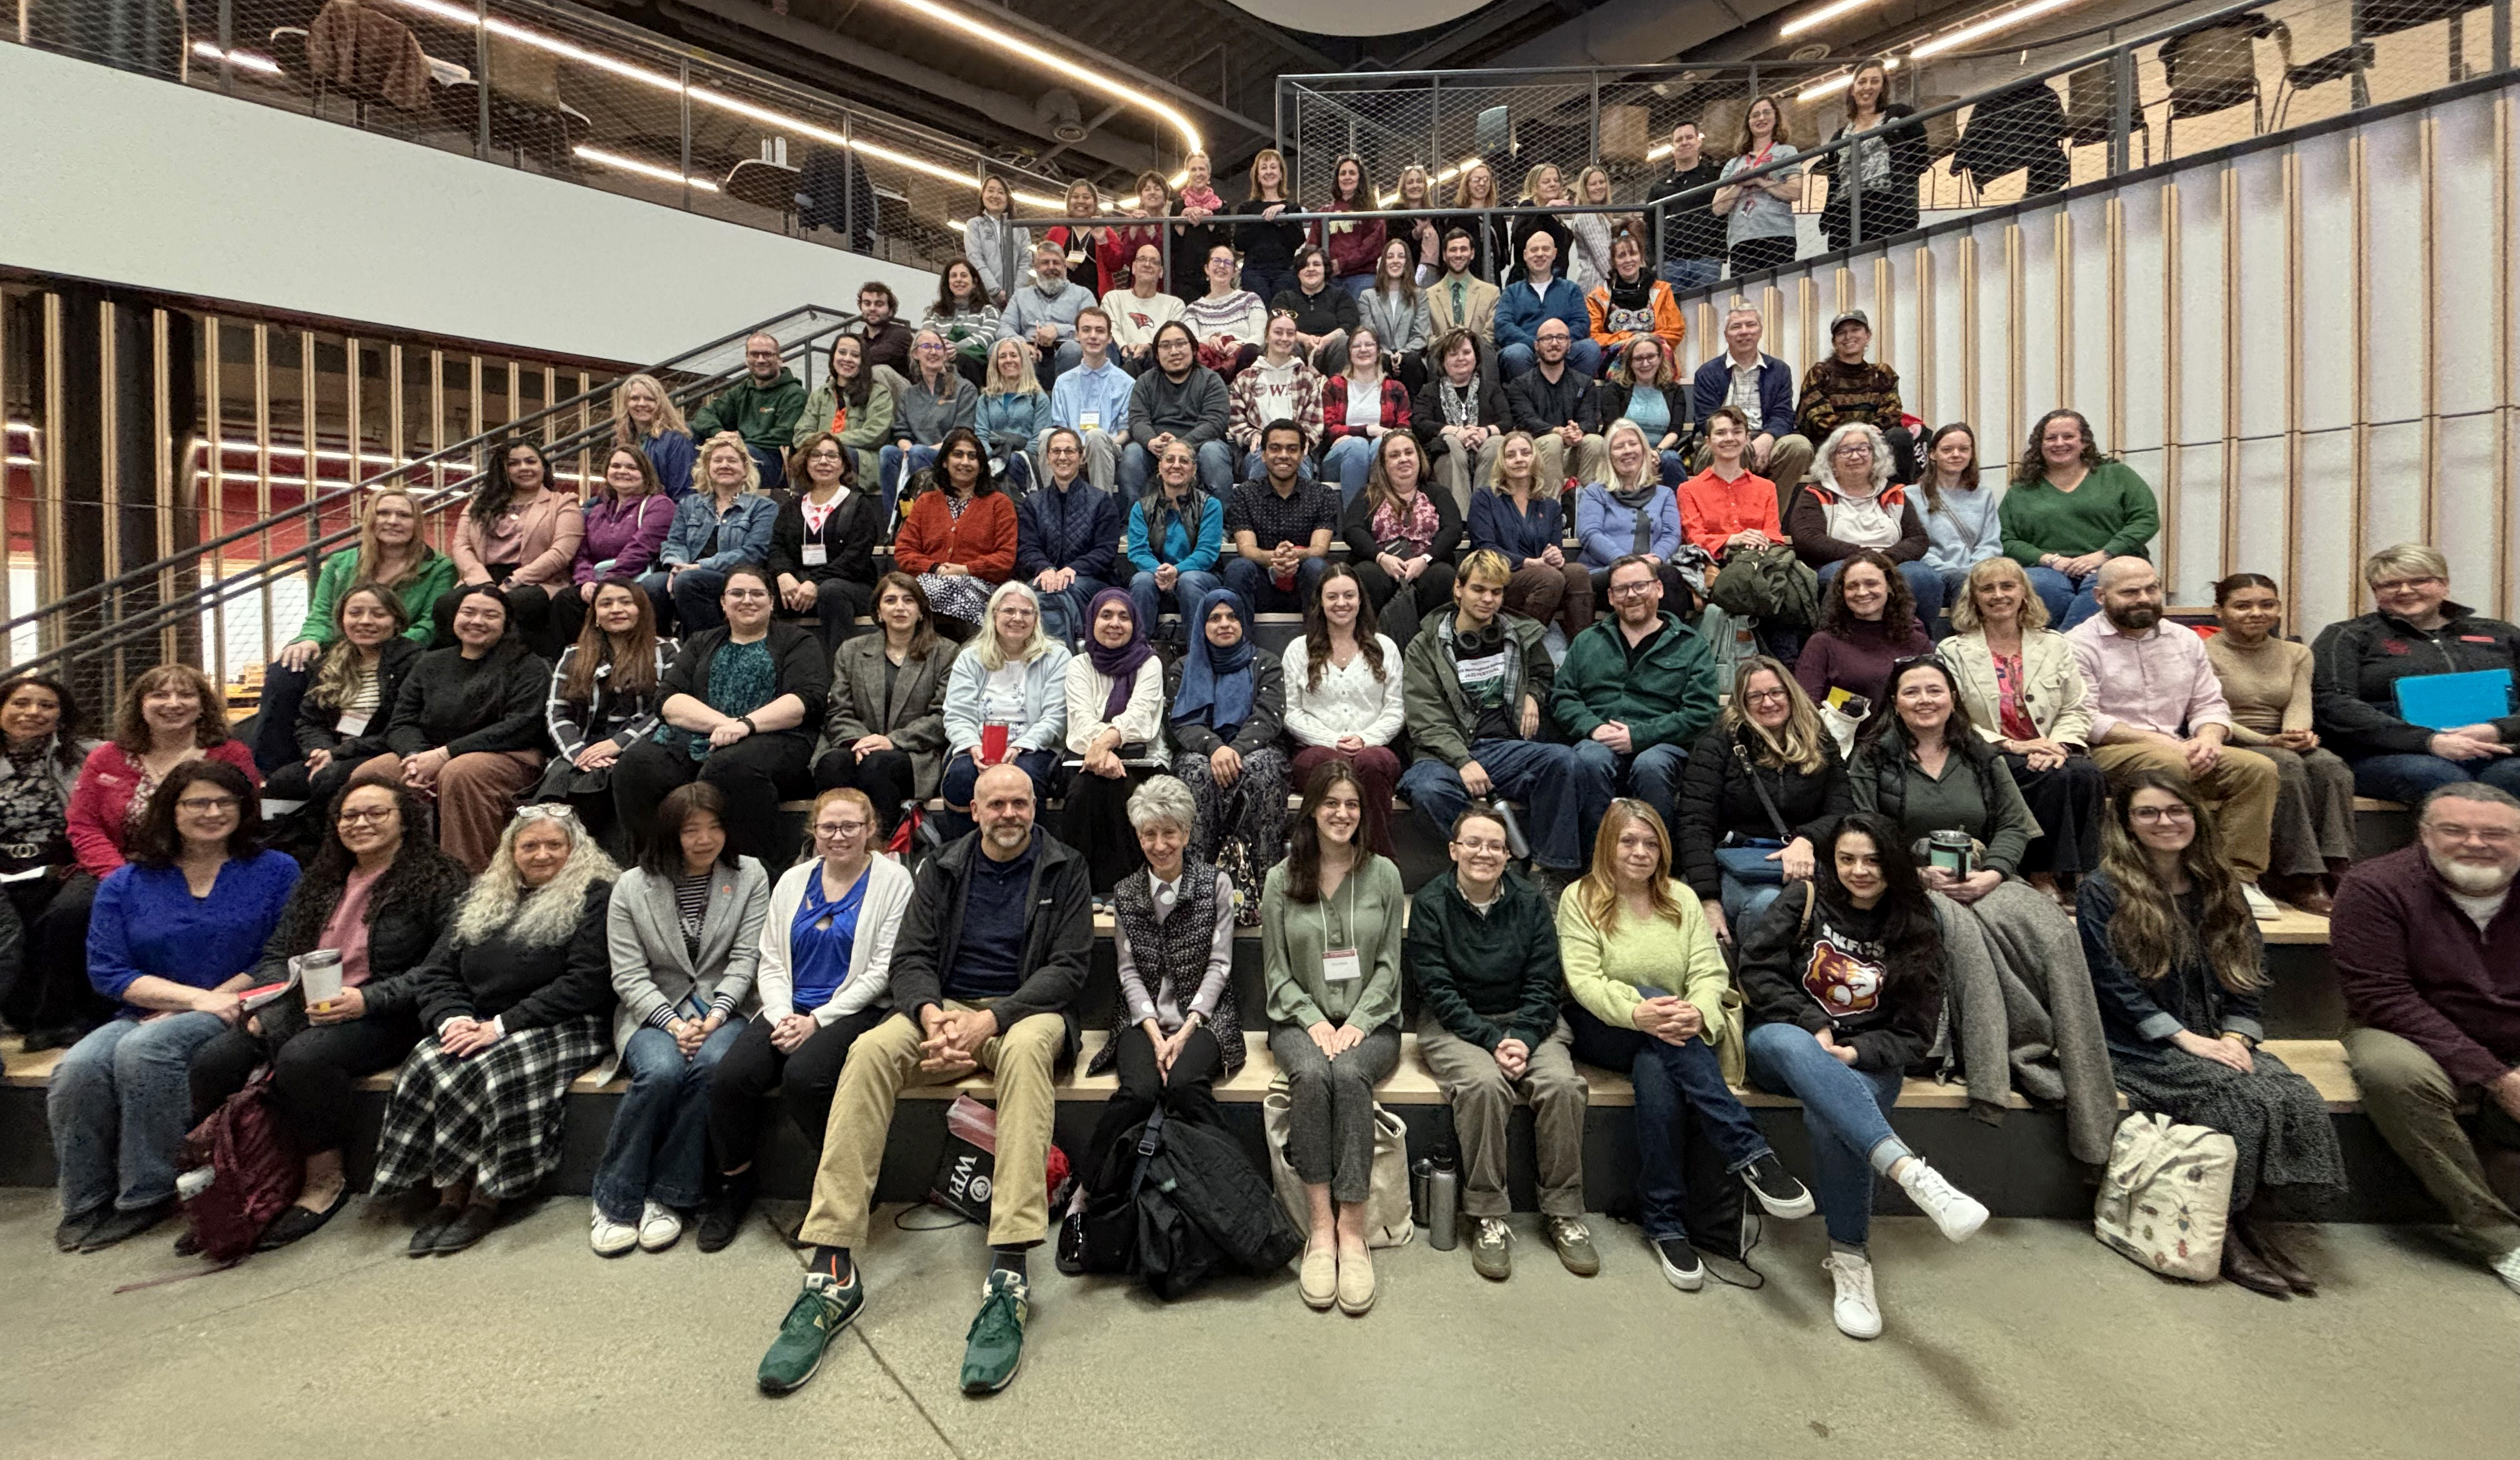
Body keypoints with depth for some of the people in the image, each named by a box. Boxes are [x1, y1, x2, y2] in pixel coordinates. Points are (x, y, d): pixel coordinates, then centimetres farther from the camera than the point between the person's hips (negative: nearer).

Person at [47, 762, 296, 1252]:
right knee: (77, 1069, -25)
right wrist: (195, 996, -13)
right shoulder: (125, 884, 12)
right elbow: (106, 972, 3)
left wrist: (210, 1001, -11)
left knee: (144, 1048, -30)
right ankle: (86, 1206, -8)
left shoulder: (275, 872, 4)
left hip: (230, 1012, -3)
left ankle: (146, 1198, -18)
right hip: (144, 1016, 4)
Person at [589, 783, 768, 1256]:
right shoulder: (632, 886, 3)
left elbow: (745, 958, -1)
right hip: (653, 1009, 0)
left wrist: (716, 1016, -15)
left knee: (711, 1064, -32)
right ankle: (616, 1200, -10)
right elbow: (628, 975, -1)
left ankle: (667, 1197, -17)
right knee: (662, 1071, -31)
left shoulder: (750, 876, 3)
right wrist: (672, 1023, -15)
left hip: (724, 1007, 0)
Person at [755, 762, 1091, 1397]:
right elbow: (910, 957, 6)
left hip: (1025, 1009, -3)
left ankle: (1008, 1277, -41)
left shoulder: (1063, 869, 4)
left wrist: (990, 1019, -17)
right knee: (869, 1051, -27)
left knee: (1025, 1050, -38)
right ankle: (832, 1269, -25)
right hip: (946, 1008, 3)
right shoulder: (944, 868, 13)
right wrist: (931, 1013, -17)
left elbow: (1069, 966, -4)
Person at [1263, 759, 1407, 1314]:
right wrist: (1313, 1021, -11)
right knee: (1310, 1075, -32)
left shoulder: (1383, 874, 4)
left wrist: (1358, 1022, -11)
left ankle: (1352, 1229, -27)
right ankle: (1321, 1226, -25)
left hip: (1370, 1020, 0)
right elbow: (1277, 970, 3)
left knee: (1348, 1074, -32)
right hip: (1300, 1019, 0)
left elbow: (1388, 964, 2)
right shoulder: (1281, 879, 3)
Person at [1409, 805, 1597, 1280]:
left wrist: (1524, 1039, -17)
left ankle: (1563, 1213, -5)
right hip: (1453, 1025, -2)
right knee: (1484, 1084, -31)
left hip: (1526, 1021, 3)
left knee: (1562, 1085, -24)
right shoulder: (1430, 903, -6)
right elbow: (1438, 990, -10)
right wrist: (1492, 1040, -19)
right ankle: (1487, 1215, -14)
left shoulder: (1530, 902, 2)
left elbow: (1543, 985, 0)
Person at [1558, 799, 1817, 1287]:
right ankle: (1749, 1153, -34)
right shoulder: (1580, 898, 1)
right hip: (1601, 1032, -2)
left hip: (1669, 1037, 2)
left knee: (1656, 1070, -33)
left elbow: (1710, 972, -1)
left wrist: (1698, 1013, -25)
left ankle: (1664, 1222, -24)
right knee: (1655, 1003, -34)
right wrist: (1637, 1012, -29)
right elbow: (1583, 980, -11)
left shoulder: (1681, 898, 11)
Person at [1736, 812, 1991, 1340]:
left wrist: (1855, 1052, -15)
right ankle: (1910, 1171, -51)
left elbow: (1915, 1033, 3)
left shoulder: (1916, 933, 5)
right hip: (1781, 1044, -1)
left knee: (1829, 1116, -35)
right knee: (1790, 1043, -40)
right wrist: (1814, 1026, -14)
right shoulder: (1804, 901, 1)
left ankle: (1849, 1257, -20)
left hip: (1865, 1060, 1)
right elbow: (1758, 970, -3)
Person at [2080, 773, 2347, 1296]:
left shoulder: (2218, 889, 14)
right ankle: (2220, 1234, -14)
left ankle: (2254, 1222, -11)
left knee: (2296, 1097, -23)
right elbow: (2116, 987, -9)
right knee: (2241, 1095, -28)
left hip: (2214, 1041, 5)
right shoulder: (2103, 891, -3)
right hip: (2138, 1047, -5)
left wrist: (2235, 1038, -6)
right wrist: (2186, 1038, -16)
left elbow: (2244, 978, 11)